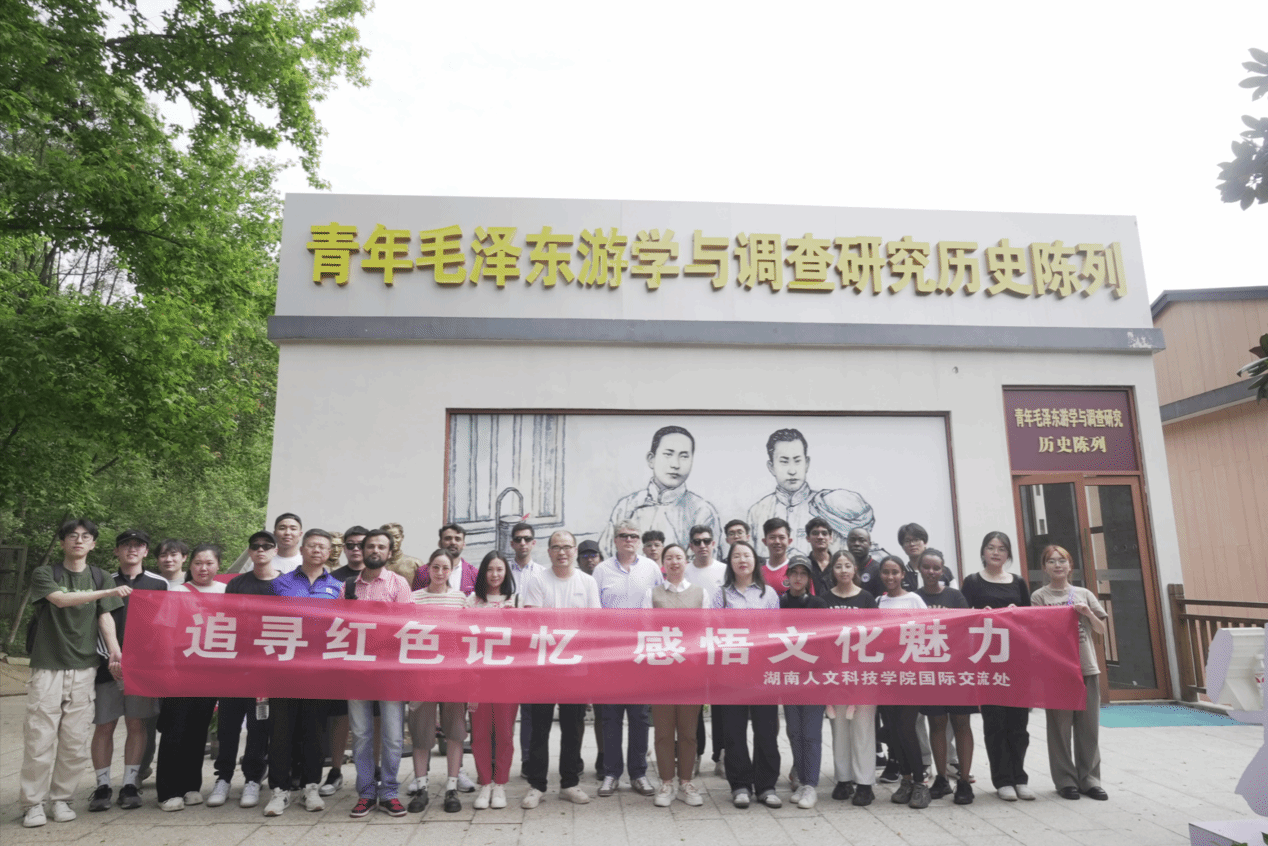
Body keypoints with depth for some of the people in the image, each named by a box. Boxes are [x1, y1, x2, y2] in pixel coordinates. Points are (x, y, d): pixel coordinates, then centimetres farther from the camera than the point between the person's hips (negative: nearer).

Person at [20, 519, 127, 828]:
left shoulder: (99, 577, 11)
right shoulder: (45, 574, 3)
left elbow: (105, 617, 3)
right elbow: (61, 599, -16)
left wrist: (115, 650, -13)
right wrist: (107, 592, -28)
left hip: (84, 667, 2)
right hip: (48, 665, -2)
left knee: (75, 739, 3)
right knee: (40, 736, -4)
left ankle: (62, 798, 16)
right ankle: (33, 803, 9)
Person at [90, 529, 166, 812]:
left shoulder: (158, 584, 8)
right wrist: (107, 656, -5)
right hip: (107, 665, 0)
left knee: (137, 724, 3)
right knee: (104, 725, 2)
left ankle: (130, 784, 12)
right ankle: (102, 786, 13)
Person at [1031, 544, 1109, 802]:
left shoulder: (1084, 594, 10)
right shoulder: (1039, 597, 1)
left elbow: (1101, 631, 10)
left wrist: (1088, 613, -6)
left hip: (1086, 667, 3)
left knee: (1089, 726, 6)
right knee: (1060, 726, 2)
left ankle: (1089, 778, 18)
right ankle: (1065, 779, 13)